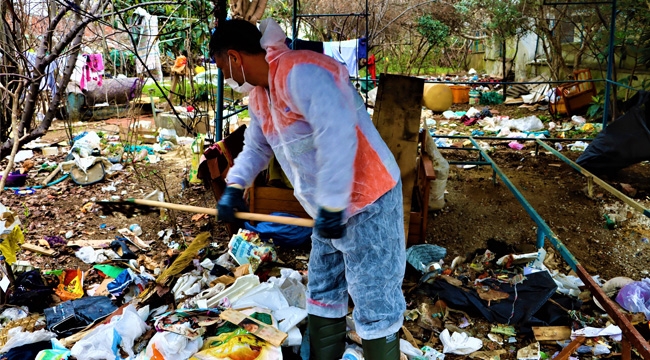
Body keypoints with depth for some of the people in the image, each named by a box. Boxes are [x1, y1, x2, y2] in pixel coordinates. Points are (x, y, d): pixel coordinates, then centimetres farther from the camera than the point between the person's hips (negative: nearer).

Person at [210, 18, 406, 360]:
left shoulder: (300, 72, -22)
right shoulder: (258, 94, 11)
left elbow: (337, 135, -32)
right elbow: (256, 146, 22)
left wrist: (332, 206, -28)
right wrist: (235, 186, 5)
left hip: (367, 200, -10)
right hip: (328, 207, 10)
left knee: (373, 300, -2)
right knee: (322, 294, 19)